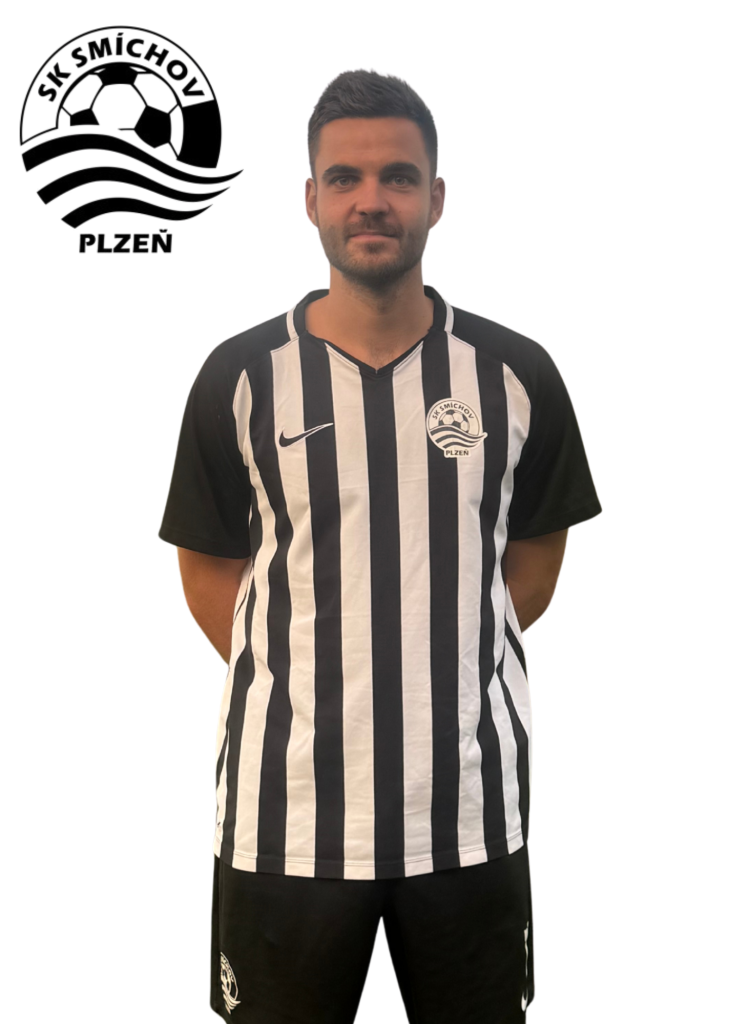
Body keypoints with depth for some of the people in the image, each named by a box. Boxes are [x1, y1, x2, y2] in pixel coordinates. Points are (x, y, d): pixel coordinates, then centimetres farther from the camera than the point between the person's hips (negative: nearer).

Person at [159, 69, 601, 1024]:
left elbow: (537, 549, 10)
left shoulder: (516, 374, -1)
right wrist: (296, 682, -2)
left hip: (472, 803, 1)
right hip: (285, 807, 0)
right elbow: (210, 561, 4)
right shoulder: (241, 378, -4)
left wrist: (449, 662, 4)